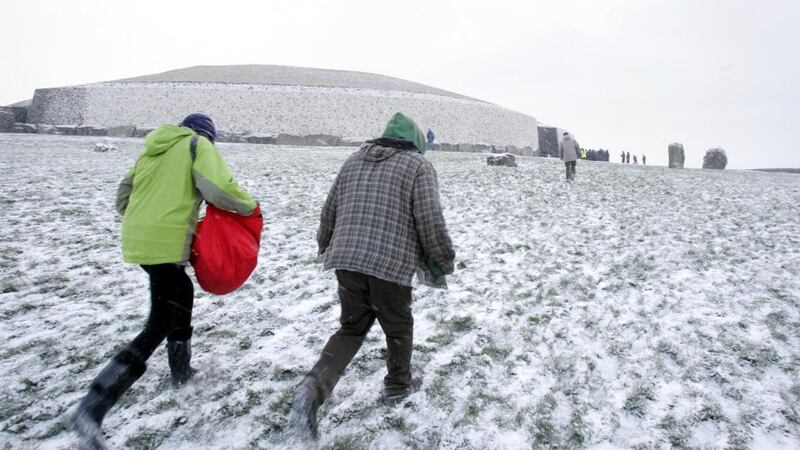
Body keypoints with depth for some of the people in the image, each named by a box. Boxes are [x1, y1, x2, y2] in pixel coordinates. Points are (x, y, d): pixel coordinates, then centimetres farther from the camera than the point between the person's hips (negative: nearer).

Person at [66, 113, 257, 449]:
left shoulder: (152, 150, 21)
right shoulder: (198, 144, 1)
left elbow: (123, 196, 21)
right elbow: (217, 188, -15)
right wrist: (249, 206, 1)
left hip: (135, 240, 8)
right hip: (165, 243, -8)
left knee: (182, 292, 27)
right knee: (158, 328, -4)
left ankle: (181, 370, 38)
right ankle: (91, 410, -11)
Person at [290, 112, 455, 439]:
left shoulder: (354, 160, 15)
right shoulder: (418, 165, -1)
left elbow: (330, 210, 18)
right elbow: (430, 222, -9)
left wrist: (326, 245, 33)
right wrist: (443, 262, 4)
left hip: (347, 261, 5)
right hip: (391, 265, -4)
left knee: (351, 329, 17)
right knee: (398, 328, 19)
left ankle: (314, 387, 0)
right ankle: (397, 386, 36)